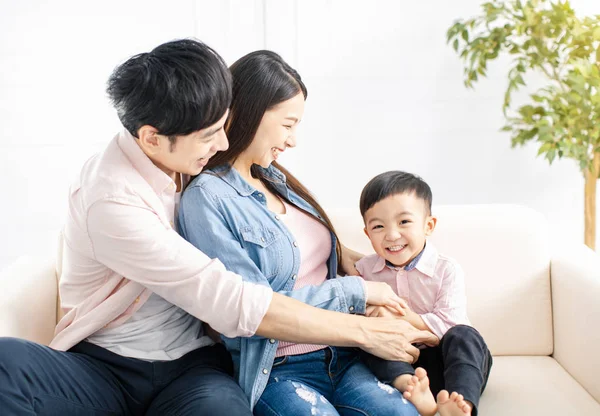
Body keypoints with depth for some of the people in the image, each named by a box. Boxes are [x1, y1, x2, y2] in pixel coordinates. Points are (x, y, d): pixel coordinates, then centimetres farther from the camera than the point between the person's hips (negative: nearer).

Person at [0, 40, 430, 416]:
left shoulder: (183, 158, 1)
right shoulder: (113, 202, -21)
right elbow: (235, 305, -23)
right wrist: (363, 331, -16)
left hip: (191, 367, 4)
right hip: (103, 369, -3)